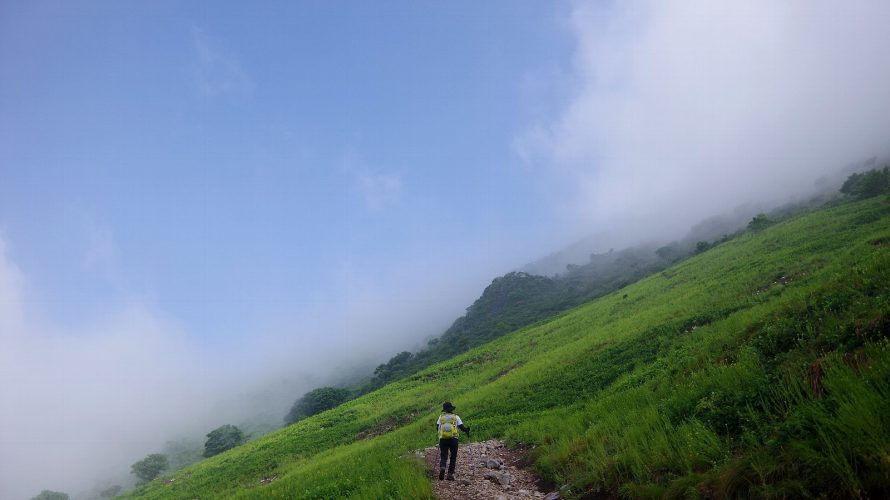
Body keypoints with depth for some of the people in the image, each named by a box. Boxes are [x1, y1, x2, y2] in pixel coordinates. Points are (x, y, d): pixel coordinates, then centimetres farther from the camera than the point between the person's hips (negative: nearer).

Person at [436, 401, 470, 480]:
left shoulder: (441, 417, 10)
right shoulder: (456, 417, 5)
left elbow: (437, 428, 12)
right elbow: (462, 427, -1)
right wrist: (467, 430, 18)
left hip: (443, 439, 1)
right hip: (453, 439, -1)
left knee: (443, 457, 6)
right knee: (453, 457, 13)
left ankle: (442, 467, -25)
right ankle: (450, 474, 5)